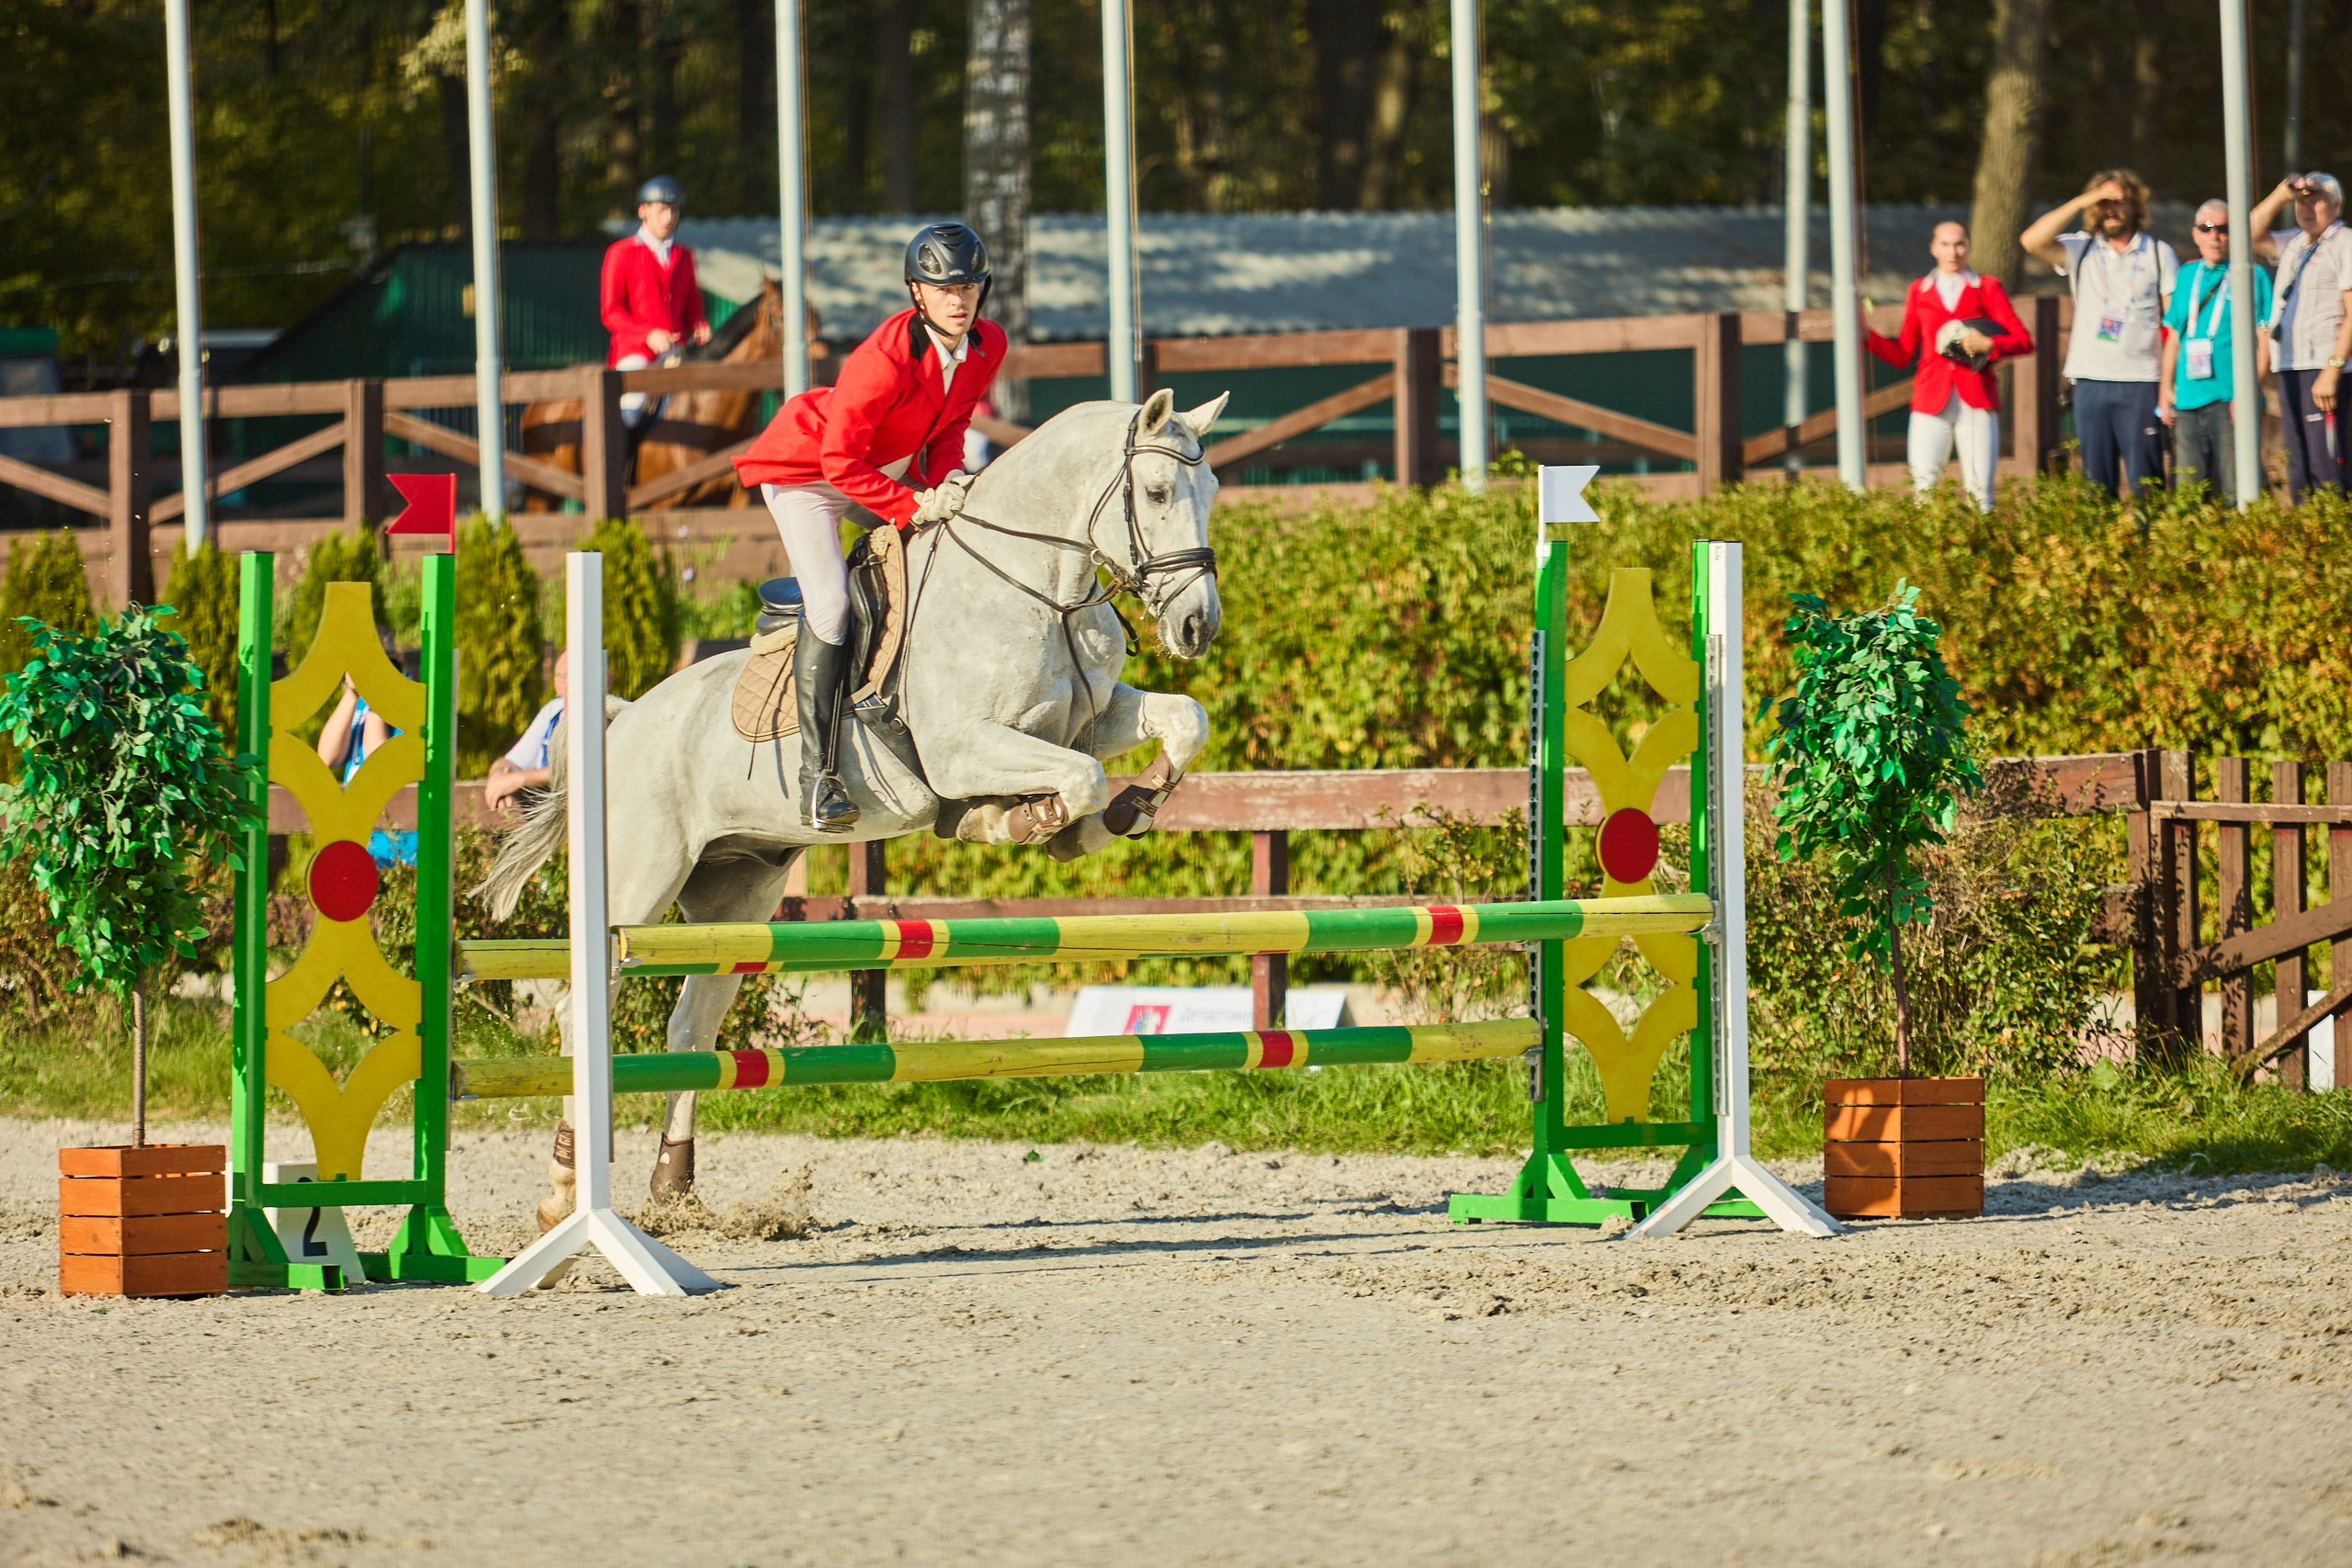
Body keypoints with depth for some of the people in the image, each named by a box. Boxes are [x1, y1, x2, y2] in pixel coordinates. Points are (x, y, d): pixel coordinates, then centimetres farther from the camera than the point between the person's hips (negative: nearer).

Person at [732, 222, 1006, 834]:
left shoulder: (987, 346, -12)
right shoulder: (885, 359, -35)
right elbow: (840, 461, -31)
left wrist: (946, 479, -16)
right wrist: (915, 506, -32)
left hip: (890, 466, 8)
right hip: (805, 468, -8)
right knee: (830, 604, -21)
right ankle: (818, 774, -19)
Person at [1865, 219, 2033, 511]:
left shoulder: (1988, 288, 11)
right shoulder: (1919, 292, 16)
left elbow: (2024, 341, 4)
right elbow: (1902, 354, 14)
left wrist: (1988, 345, -13)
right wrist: (1867, 335, 1)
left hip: (1976, 401, -1)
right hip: (1932, 402, 1)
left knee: (1980, 494, -8)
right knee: (1924, 488, -10)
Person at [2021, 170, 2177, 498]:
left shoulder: (2158, 253, 7)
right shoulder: (2082, 250, 9)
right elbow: (2031, 241, -7)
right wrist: (2081, 203, -10)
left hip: (2140, 383, -2)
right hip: (2091, 381, 2)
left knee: (2145, 482, -5)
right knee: (2096, 481, 4)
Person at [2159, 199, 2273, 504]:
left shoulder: (2252, 276, 1)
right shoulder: (2187, 276, 16)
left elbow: (2265, 340, -3)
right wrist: (2166, 387, 13)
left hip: (2229, 399, -5)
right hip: (2188, 399, 5)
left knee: (2234, 490, -9)